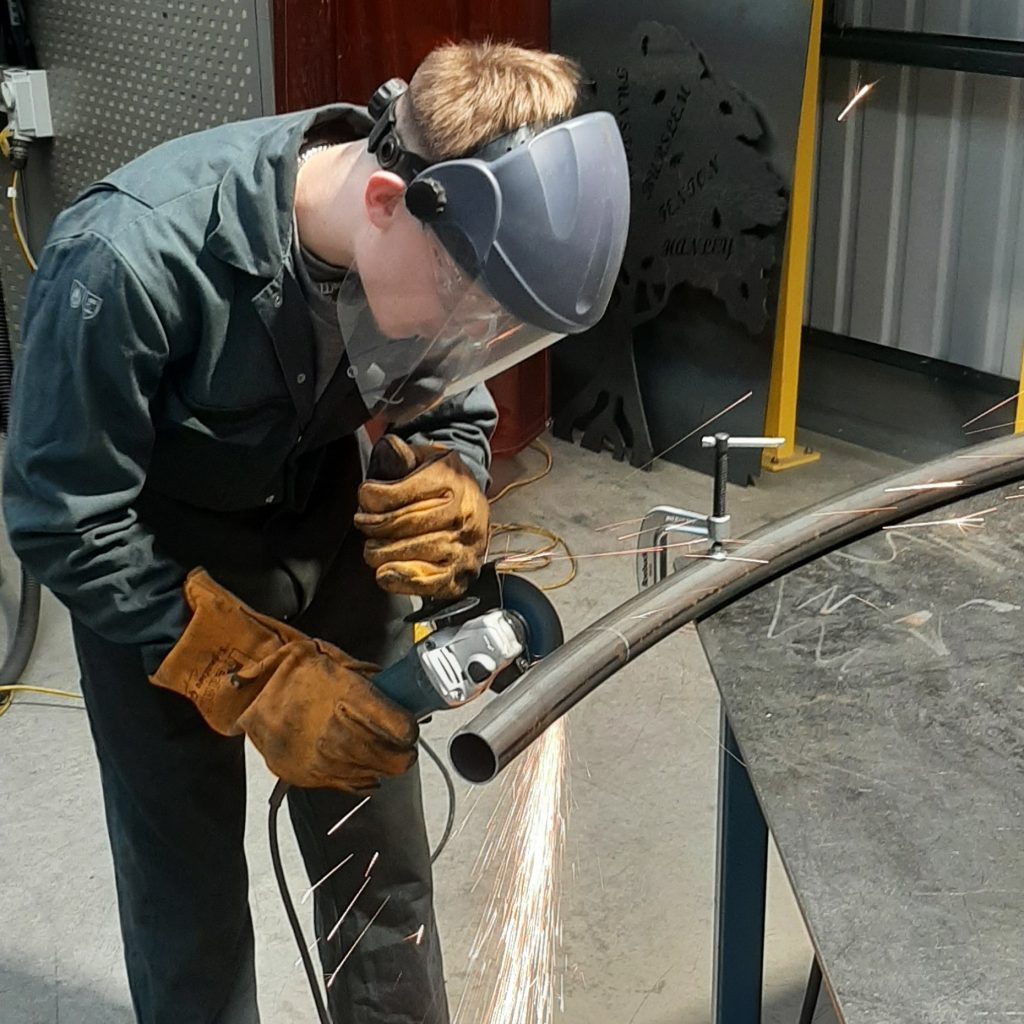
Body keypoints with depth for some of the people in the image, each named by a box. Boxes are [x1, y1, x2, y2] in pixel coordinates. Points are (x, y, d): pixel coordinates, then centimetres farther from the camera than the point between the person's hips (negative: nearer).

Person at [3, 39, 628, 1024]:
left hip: (327, 523, 4)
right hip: (155, 563, -3)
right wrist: (257, 674, -24)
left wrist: (449, 492, -24)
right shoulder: (132, 253, -33)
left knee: (382, 863, 11)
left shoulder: (445, 238, -19)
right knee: (188, 883, 6)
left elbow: (454, 409, -1)